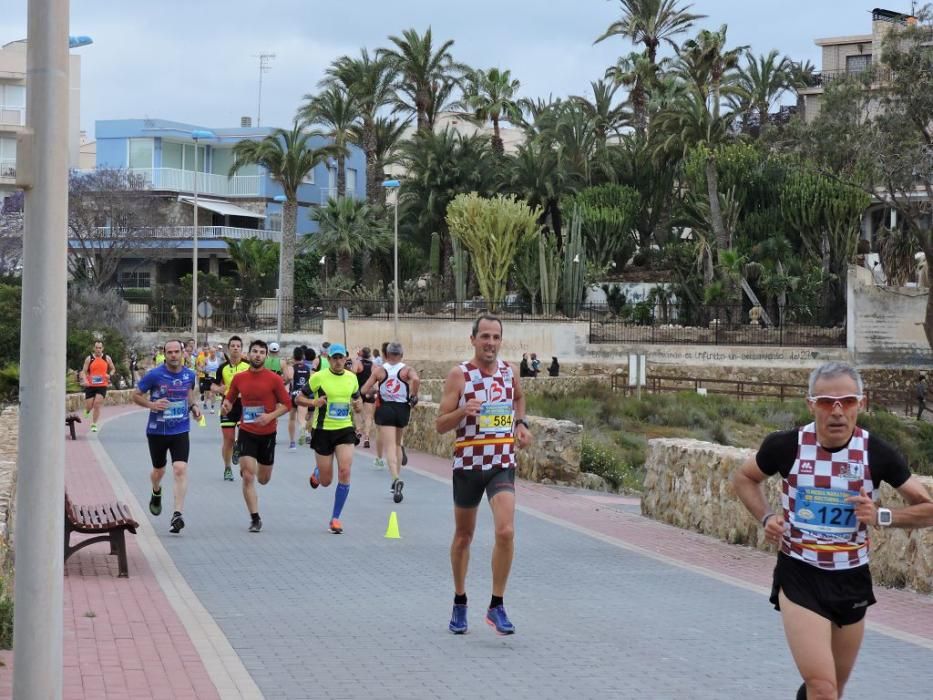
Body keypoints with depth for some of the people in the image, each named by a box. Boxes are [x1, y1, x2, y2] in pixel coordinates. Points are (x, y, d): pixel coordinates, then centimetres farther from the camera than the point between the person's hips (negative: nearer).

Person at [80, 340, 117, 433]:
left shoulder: (107, 358, 4)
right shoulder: (89, 358, -1)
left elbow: (113, 369, 17)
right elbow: (84, 371, -1)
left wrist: (109, 375, -4)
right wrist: (85, 380, -20)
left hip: (102, 386, 0)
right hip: (90, 386, 0)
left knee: (97, 405, -11)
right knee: (89, 406, 2)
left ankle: (94, 425, 0)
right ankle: (87, 411, 40)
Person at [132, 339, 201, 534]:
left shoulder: (190, 375, 0)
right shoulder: (154, 375, -11)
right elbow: (136, 395, -1)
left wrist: (194, 406, 2)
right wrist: (151, 404, -19)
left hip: (180, 431, 1)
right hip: (157, 431, -1)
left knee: (180, 469, -16)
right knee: (159, 470, 16)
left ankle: (178, 514, -16)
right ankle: (156, 493, 52)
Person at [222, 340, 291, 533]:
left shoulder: (274, 379, -8)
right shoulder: (239, 378, -1)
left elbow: (286, 404, -4)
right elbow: (230, 398, 13)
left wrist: (271, 416, -20)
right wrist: (227, 405, -11)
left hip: (267, 433, 0)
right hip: (247, 432, 0)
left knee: (263, 479, 13)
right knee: (248, 477, -10)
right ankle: (255, 518, -1)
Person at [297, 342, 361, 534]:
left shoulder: (352, 378, 4)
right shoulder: (319, 377, -8)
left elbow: (356, 397, 19)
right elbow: (300, 398, -2)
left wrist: (357, 404, -4)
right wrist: (314, 402, -22)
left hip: (345, 430, 2)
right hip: (323, 430, -2)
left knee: (345, 472, -15)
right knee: (325, 481, 4)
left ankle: (335, 518, -2)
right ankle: (317, 472, 45)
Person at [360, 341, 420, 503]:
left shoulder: (379, 370, 0)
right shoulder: (407, 370, -2)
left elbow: (363, 391, -4)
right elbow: (416, 379, -24)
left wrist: (374, 391, 17)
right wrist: (413, 396, -9)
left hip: (385, 409, -2)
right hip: (403, 409, 2)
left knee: (390, 447, -7)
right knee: (397, 444, 21)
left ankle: (396, 479, -31)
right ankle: (396, 480, 24)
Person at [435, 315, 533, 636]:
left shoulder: (509, 371, 3)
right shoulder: (459, 375, -8)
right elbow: (440, 425, -9)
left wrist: (521, 423, 10)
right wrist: (463, 411, -27)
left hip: (503, 464, 2)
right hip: (467, 464, -2)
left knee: (506, 532, -16)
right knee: (463, 536, 12)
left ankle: (497, 606, -4)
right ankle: (459, 603, 30)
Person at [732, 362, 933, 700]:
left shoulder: (877, 453, -11)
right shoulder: (786, 445, -12)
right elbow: (743, 478, 9)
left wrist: (881, 516, -18)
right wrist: (766, 517, -7)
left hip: (851, 579, 3)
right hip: (798, 575, -3)